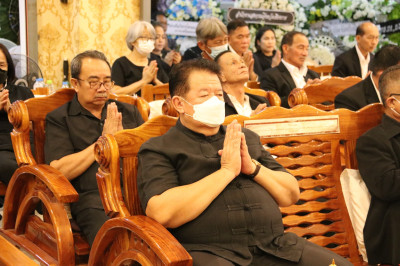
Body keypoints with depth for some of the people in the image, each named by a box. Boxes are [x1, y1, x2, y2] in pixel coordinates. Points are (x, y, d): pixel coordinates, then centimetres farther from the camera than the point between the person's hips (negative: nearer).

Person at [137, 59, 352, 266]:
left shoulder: (246, 138, 20)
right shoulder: (158, 149, 4)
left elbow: (292, 195, 17)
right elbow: (162, 213, -14)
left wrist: (253, 168, -1)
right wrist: (227, 171, -9)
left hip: (275, 245, 4)